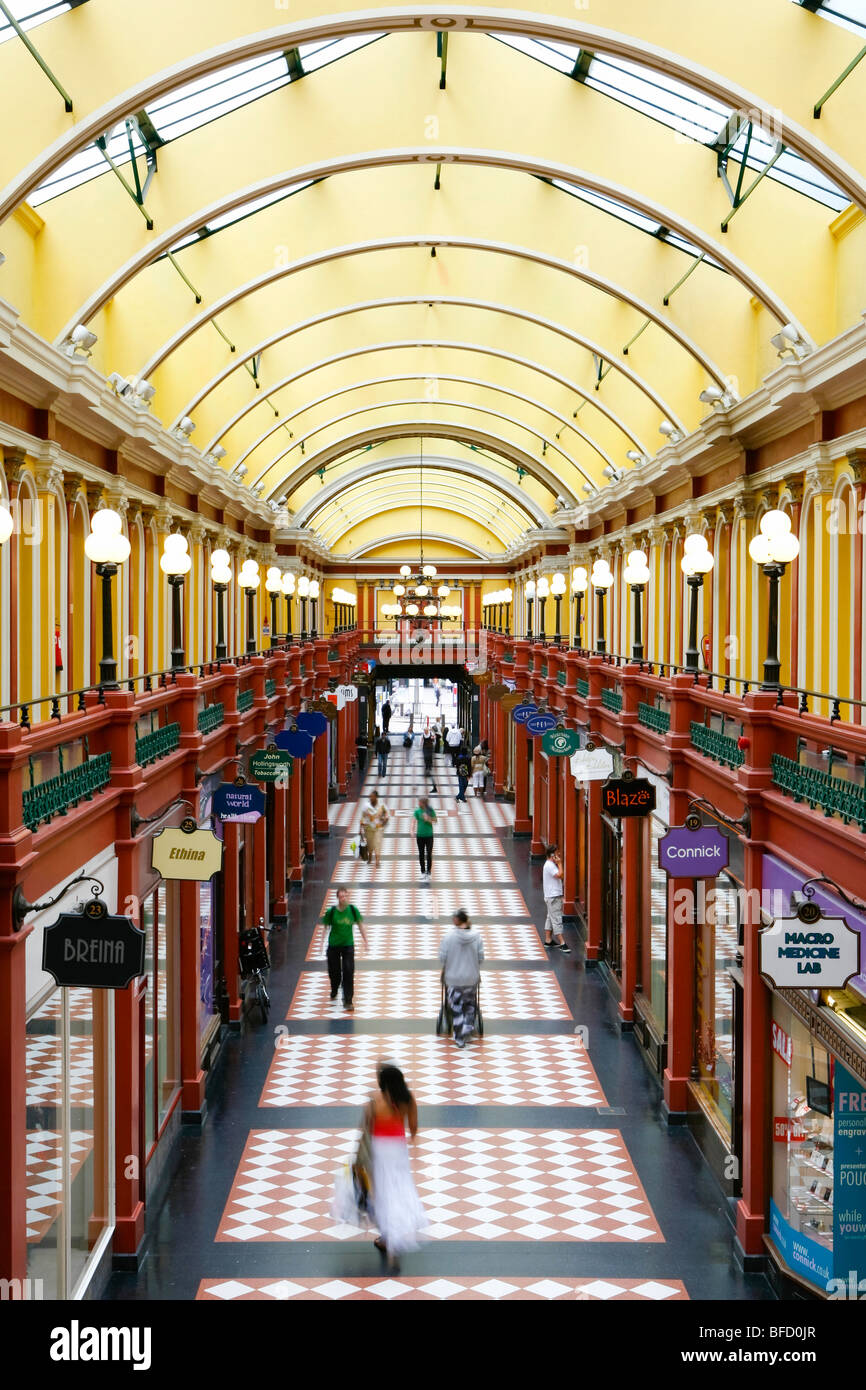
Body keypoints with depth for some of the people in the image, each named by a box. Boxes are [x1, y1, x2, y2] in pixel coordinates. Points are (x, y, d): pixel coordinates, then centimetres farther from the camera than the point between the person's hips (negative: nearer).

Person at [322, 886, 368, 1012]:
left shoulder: (353, 909, -9)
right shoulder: (331, 911, -13)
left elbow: (359, 924, 5)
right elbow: (326, 927, -3)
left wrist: (364, 939, 9)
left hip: (348, 945, 0)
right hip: (333, 945, 0)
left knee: (348, 973, -9)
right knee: (334, 972, 11)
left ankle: (348, 1001, -3)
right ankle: (334, 990, 45)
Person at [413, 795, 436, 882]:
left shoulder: (430, 810, -5)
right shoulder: (417, 811, -6)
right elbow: (415, 821, -12)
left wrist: (428, 819, -17)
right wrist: (413, 831, -25)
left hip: (429, 835, -1)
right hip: (420, 835, 1)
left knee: (429, 854, 1)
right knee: (421, 854, 9)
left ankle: (428, 873, 7)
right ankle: (423, 872, 21)